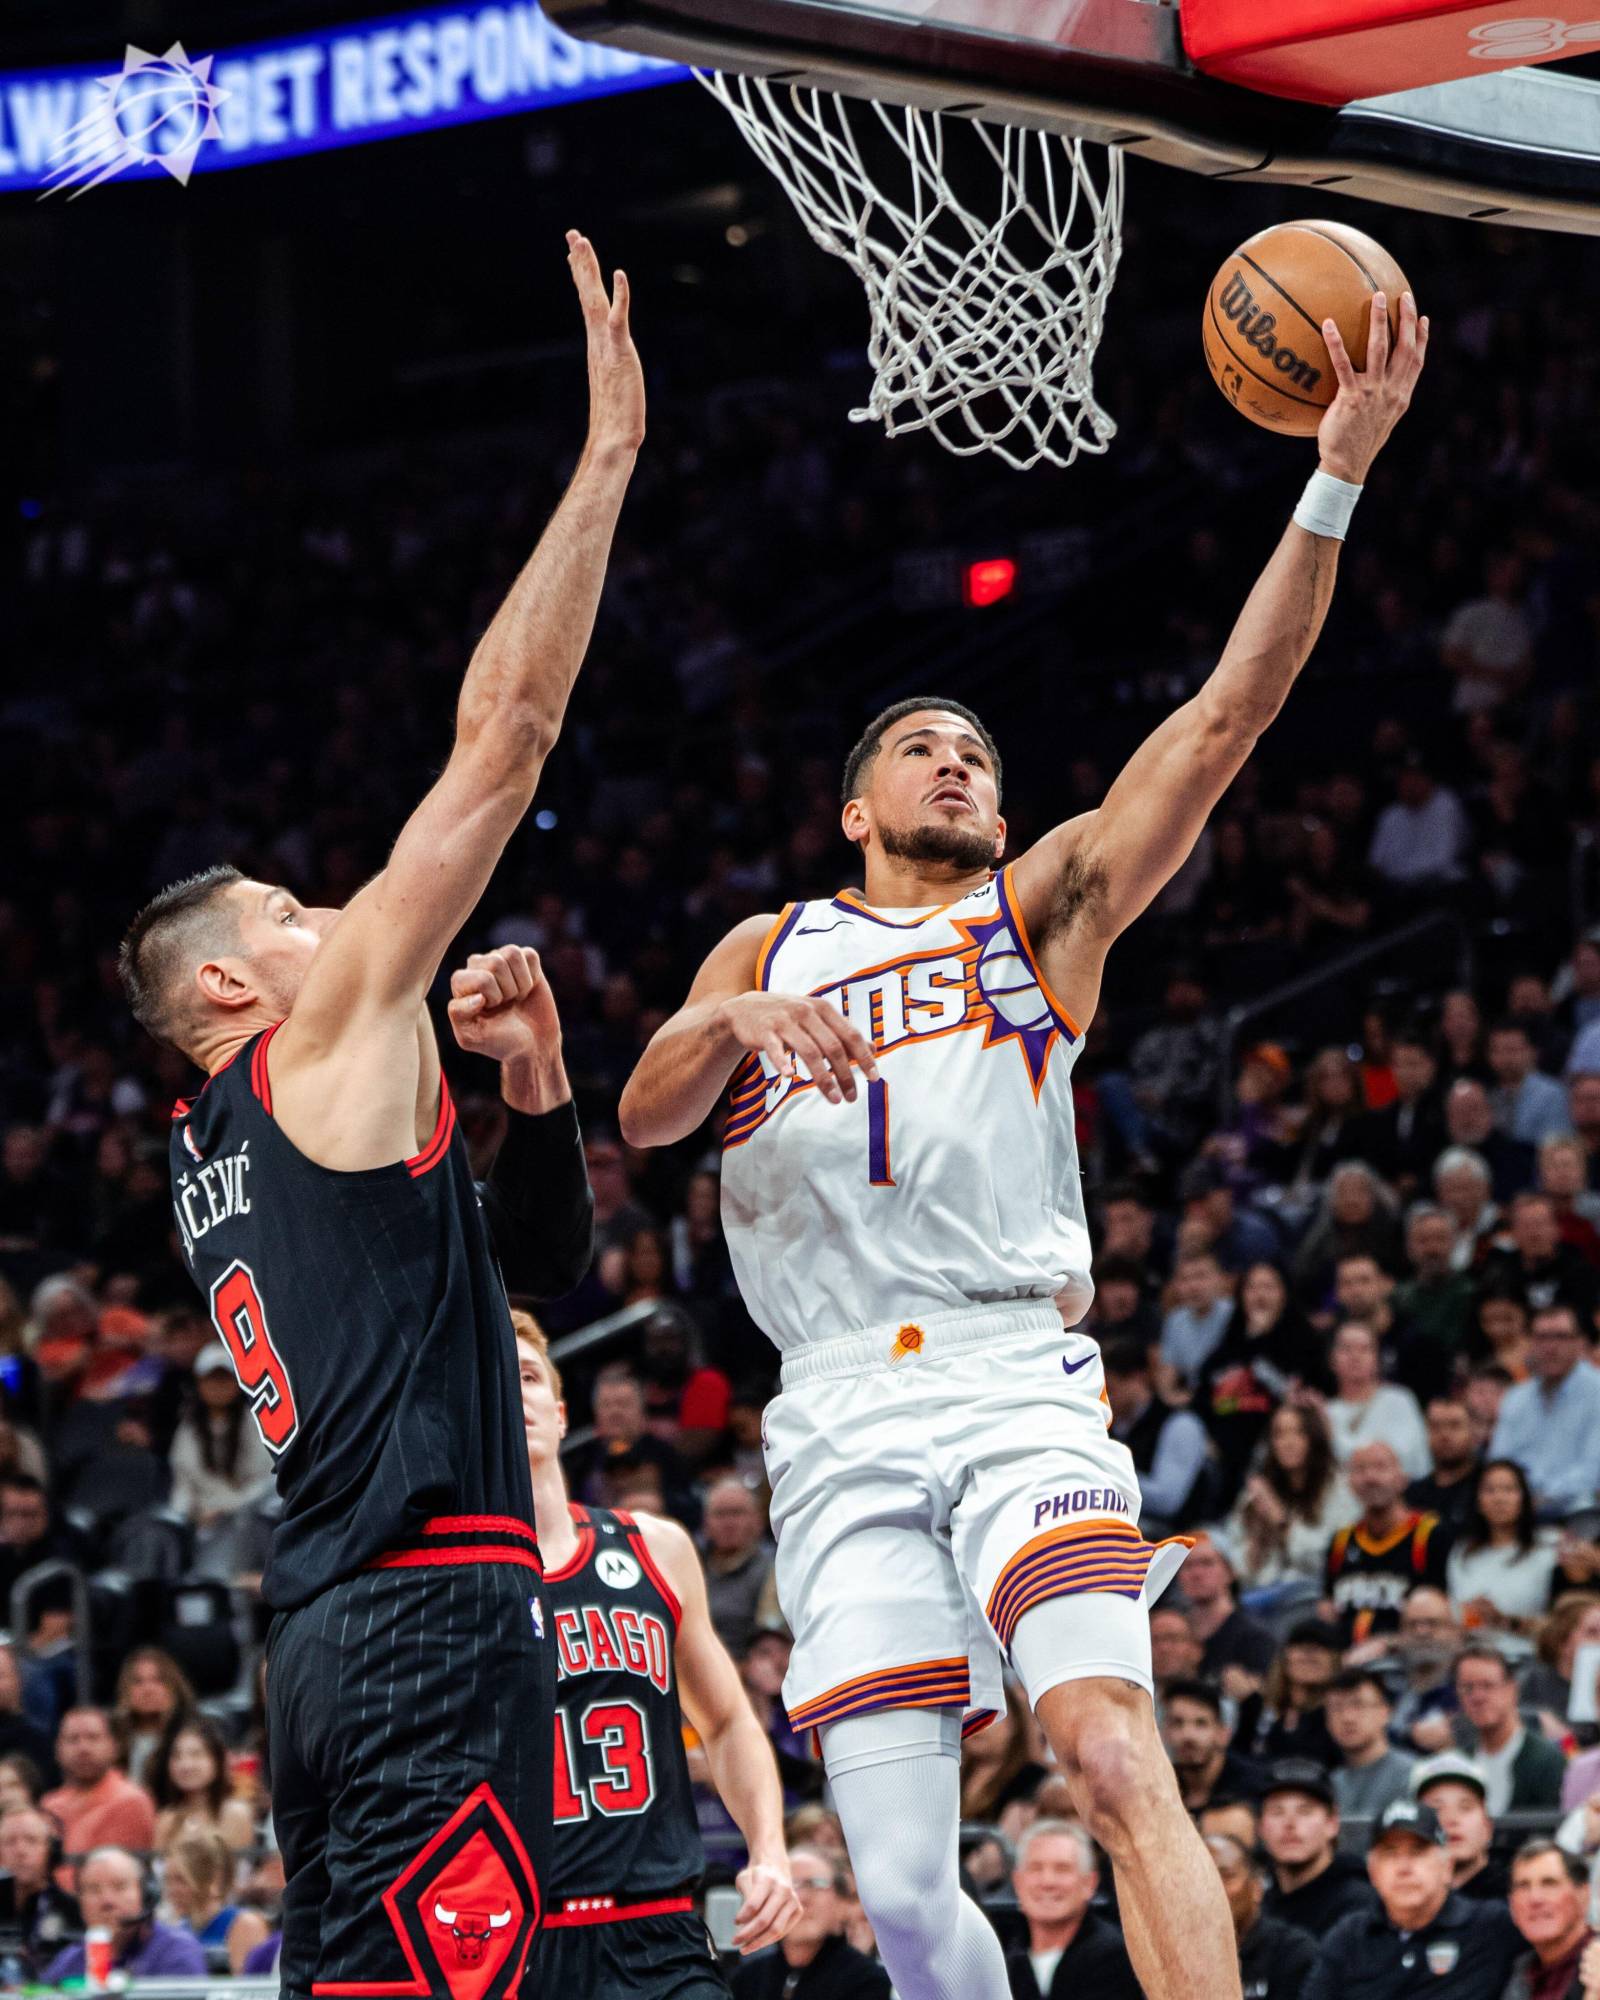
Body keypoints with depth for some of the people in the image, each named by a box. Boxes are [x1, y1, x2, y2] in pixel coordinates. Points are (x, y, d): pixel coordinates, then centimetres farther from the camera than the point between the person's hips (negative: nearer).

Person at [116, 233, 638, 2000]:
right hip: (433, 1608, -10)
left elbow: (534, 1257, 31)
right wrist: (606, 459, -1)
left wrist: (532, 1073, 17)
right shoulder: (329, 1041, -1)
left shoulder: (215, 1154, 23)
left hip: (334, 1636, 10)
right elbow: (502, 735, -4)